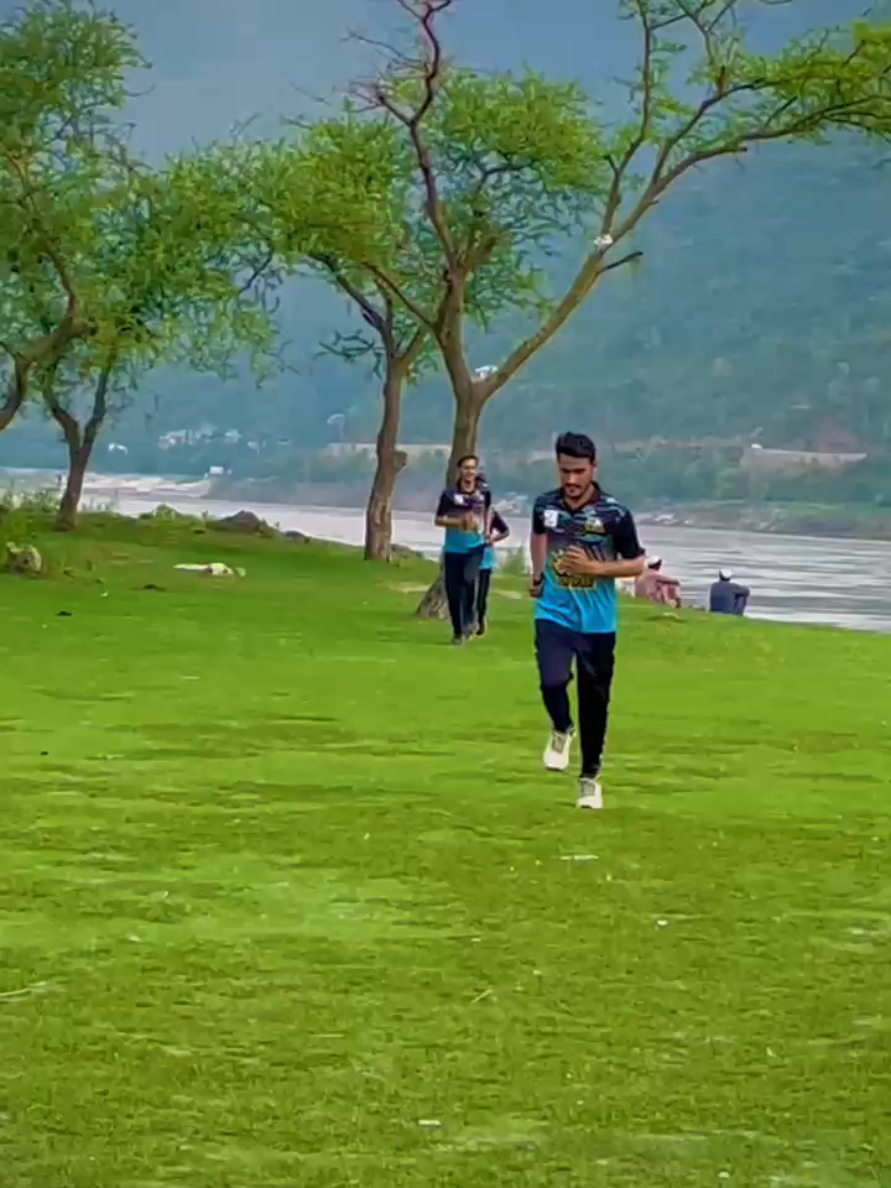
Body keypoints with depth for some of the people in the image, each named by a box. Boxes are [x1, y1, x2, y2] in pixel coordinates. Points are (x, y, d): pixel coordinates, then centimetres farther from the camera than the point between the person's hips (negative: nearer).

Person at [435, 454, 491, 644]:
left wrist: (486, 530, 10)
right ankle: (457, 631, 18)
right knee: (453, 591, 2)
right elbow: (439, 520, -5)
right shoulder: (449, 494, -7)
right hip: (453, 549, 0)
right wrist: (459, 522, -20)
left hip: (475, 547, 0)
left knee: (470, 578, -27)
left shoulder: (484, 493, 0)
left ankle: (470, 618, -7)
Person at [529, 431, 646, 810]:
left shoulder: (614, 514, -13)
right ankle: (561, 730, 13)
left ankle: (590, 778, 24)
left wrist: (594, 567, -19)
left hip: (597, 623, -1)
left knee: (594, 702, 6)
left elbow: (637, 564, -5)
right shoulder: (545, 505, -1)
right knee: (552, 681, -21)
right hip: (554, 615, 1)